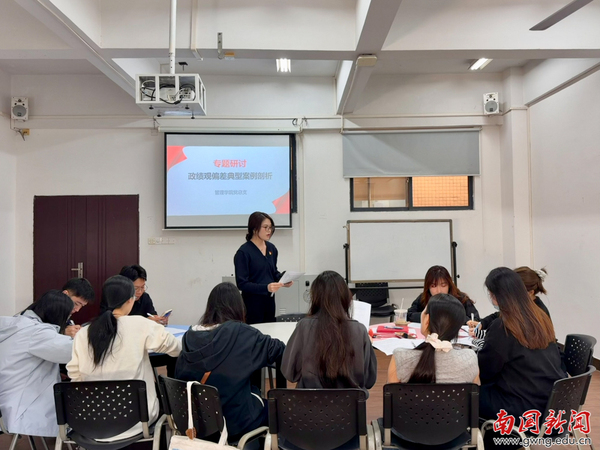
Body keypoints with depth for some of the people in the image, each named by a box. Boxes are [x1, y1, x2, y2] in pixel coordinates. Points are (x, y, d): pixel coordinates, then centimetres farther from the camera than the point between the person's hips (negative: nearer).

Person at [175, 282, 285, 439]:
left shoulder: (190, 335, -6)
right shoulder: (240, 333, -17)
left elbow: (181, 376, 7)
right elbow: (276, 349, -4)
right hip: (233, 420, -5)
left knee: (254, 392, 26)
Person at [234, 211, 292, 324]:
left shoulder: (272, 248, 6)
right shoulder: (243, 252, -12)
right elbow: (242, 283, -15)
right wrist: (266, 288, -26)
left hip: (270, 300, 6)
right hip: (252, 303, -6)